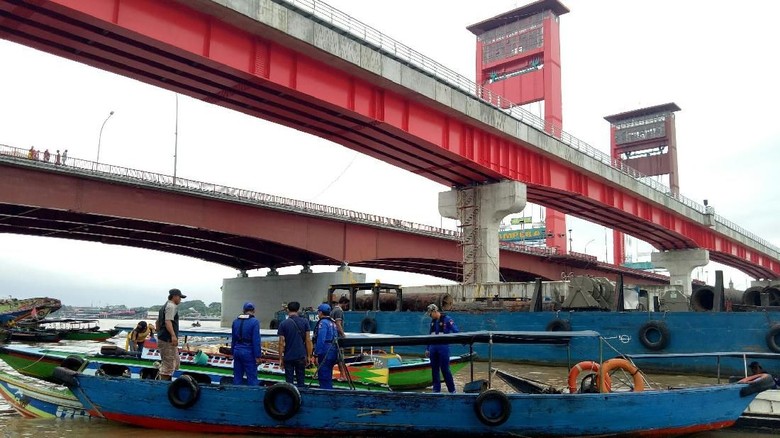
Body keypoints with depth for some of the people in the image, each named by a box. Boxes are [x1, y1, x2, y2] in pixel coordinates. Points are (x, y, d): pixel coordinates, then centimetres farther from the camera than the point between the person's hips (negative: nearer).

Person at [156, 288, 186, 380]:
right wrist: (173, 335, -33)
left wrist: (159, 333, 32)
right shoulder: (171, 306, -12)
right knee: (168, 364, -9)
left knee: (175, 362, 17)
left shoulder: (165, 306, 21)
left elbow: (158, 322, 26)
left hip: (162, 338, 11)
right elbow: (168, 321, -24)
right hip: (168, 340, -11)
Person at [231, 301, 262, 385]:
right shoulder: (254, 322, -11)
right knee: (252, 377, -1)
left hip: (237, 351, 6)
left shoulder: (235, 321, 8)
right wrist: (257, 356, -11)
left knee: (237, 377, 12)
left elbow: (233, 339, 14)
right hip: (248, 353, -6)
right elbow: (256, 340, -14)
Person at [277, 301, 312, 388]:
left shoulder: (283, 324, -5)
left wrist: (280, 358, 0)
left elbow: (281, 342, -7)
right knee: (301, 381, 9)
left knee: (289, 381, 6)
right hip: (301, 356, 1)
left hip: (288, 357, -1)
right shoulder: (304, 322, -1)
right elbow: (308, 340, -2)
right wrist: (309, 356, 4)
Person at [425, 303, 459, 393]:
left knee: (445, 369, -5)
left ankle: (452, 390, 4)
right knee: (434, 369, 9)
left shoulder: (447, 320, -6)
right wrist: (427, 349, 20)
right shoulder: (433, 321, 14)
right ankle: (436, 390, 17)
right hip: (433, 348, 6)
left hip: (443, 347, -6)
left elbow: (455, 332, -11)